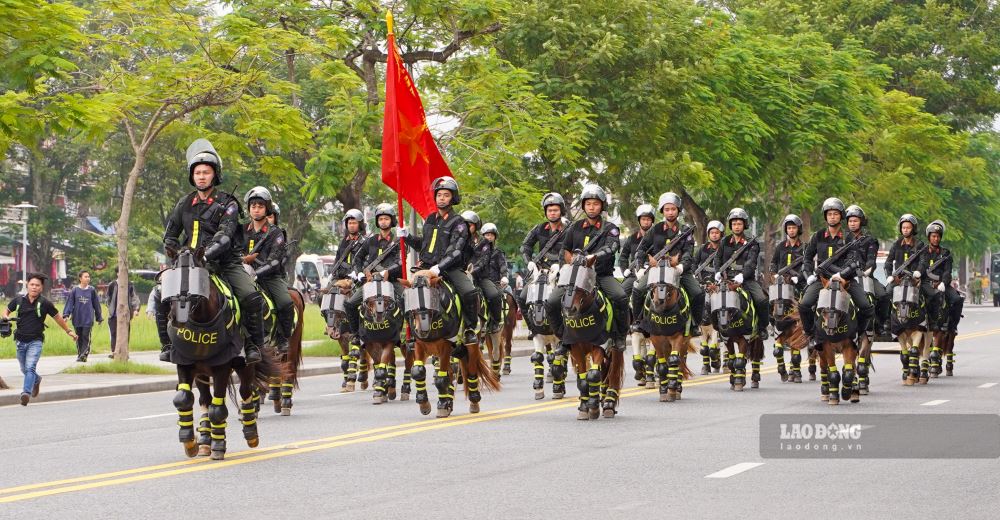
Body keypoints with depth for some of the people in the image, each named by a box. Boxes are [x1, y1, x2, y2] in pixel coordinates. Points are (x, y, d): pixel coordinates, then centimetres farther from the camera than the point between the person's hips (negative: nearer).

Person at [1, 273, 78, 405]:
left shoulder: (45, 303, -4)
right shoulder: (18, 300, 1)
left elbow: (58, 318, 9)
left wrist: (69, 331, 16)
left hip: (35, 341, -4)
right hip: (20, 341, 4)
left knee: (30, 367, -20)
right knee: (24, 369, 17)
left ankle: (26, 393, -29)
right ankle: (36, 380, 47)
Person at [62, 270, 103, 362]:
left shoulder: (92, 290, 4)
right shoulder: (74, 290, 2)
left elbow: (96, 304, 11)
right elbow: (69, 303, -1)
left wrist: (99, 318, 14)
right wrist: (66, 315, -13)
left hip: (88, 319, -1)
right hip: (77, 319, 1)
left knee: (86, 337, -9)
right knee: (79, 338, 7)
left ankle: (84, 355, -11)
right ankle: (80, 354, 16)